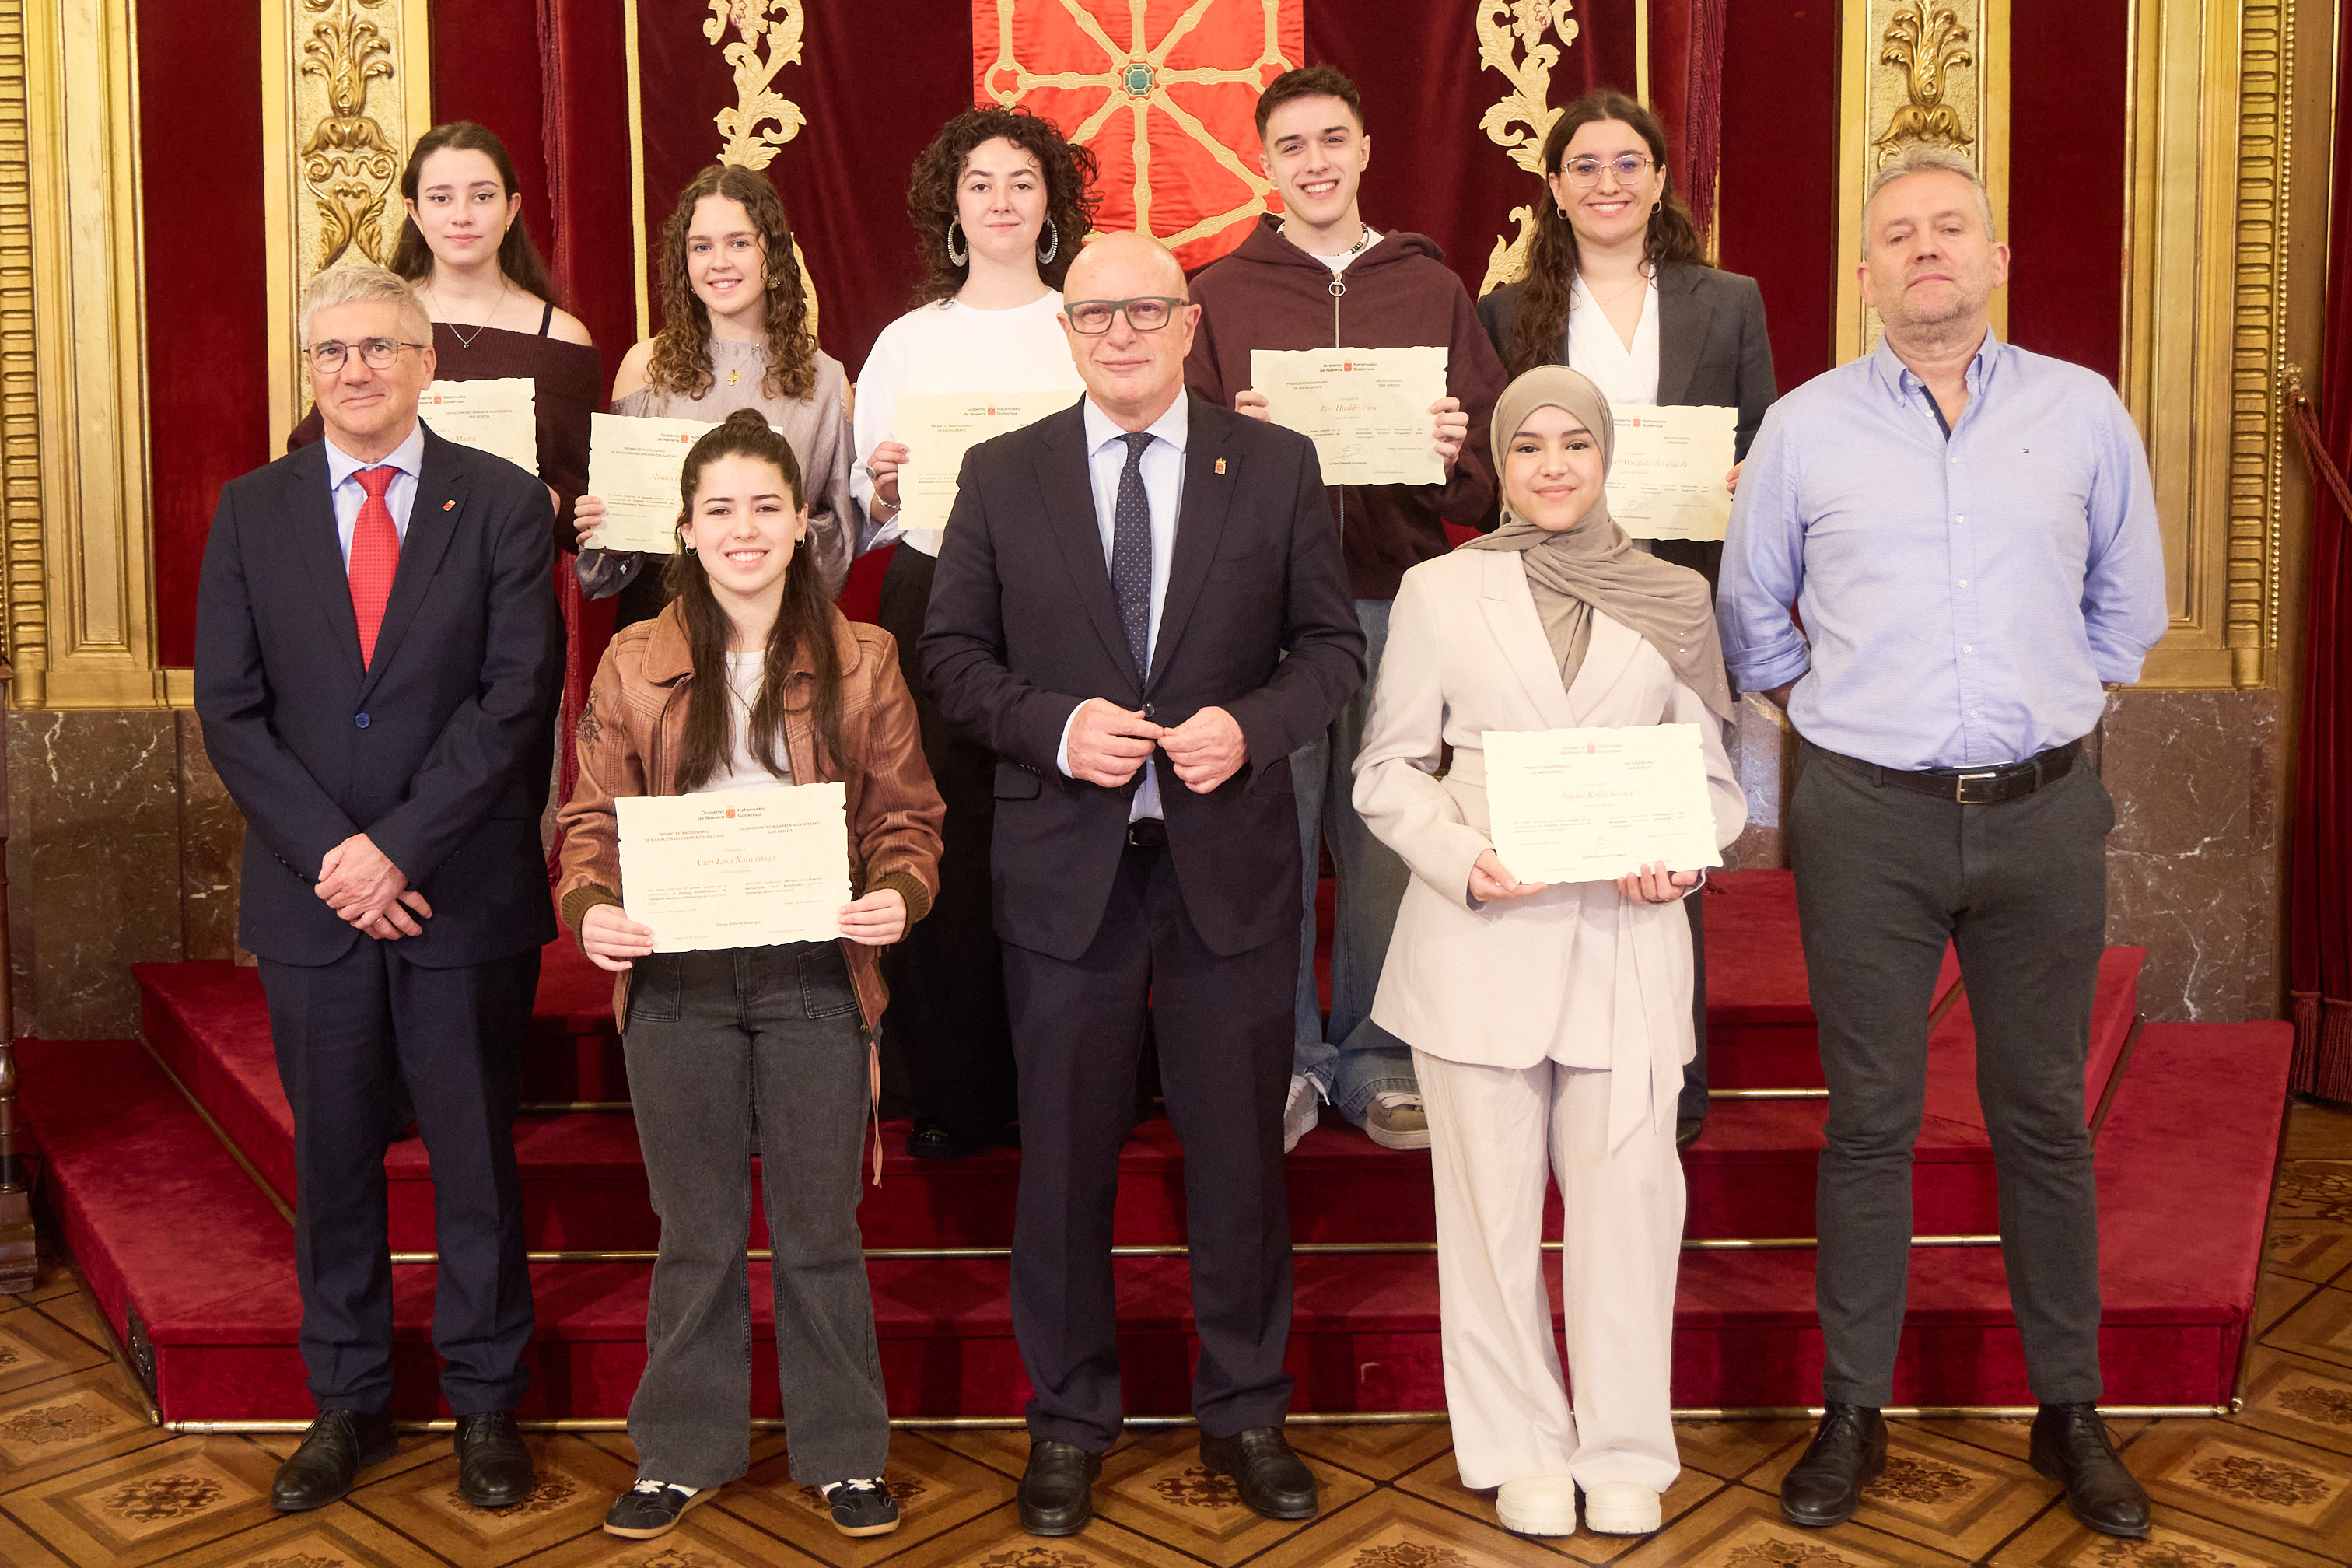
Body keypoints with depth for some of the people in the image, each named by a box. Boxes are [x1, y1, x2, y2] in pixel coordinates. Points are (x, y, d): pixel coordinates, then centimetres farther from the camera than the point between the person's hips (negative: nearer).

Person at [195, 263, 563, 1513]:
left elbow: (517, 696, -9)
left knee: (476, 1154, 7)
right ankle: (347, 1400, 27)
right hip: (312, 893, 2)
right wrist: (329, 852, -10)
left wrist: (399, 844, -15)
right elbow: (229, 708, 2)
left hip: (465, 892, -2)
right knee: (331, 1157, 12)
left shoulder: (504, 504, -1)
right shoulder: (250, 512, 7)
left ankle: (484, 1399, 23)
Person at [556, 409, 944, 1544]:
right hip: (676, 981, 1)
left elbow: (905, 815, 4)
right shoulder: (635, 662, 4)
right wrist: (590, 907, -13)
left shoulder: (860, 660, 2)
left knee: (819, 1227, 9)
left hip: (815, 977, -1)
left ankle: (842, 1453, 25)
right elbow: (593, 818, 6)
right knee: (696, 1230, 13)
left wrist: (897, 895, -15)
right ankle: (685, 1452, 28)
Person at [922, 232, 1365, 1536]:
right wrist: (1053, 729, -14)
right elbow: (953, 653, 4)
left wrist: (1251, 725, -15)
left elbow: (1332, 644, 4)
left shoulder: (1276, 467, 3)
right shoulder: (1001, 475, 4)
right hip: (1064, 865, 0)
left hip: (1232, 858, 0)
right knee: (1065, 1157, 10)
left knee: (1239, 1150, 10)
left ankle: (1244, 1412, 29)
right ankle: (1068, 1419, 28)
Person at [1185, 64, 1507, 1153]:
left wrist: (1454, 455, -10)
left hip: (1399, 602, 1)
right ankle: (1285, 1058, 16)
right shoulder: (1220, 294, 10)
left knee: (1389, 839, 4)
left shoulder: (1432, 289, 13)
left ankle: (1378, 1062, 17)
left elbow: (1488, 474, 12)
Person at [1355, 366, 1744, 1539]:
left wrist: (1684, 859, -6)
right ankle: (1521, 1452, 21)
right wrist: (1465, 860, -11)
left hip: (1627, 940, 1)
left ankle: (1624, 1454, 18)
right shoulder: (1439, 592, 7)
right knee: (1492, 1200, 5)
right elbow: (1388, 770, 6)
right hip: (1479, 935, -1)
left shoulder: (1676, 599, 11)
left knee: (1628, 1194, 0)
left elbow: (1713, 772, 14)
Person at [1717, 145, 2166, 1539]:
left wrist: (2038, 706, 14)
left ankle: (2070, 1412, 24)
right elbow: (1752, 625, 14)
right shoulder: (1805, 427, 4)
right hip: (1867, 815, -1)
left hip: (2044, 810, 1)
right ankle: (1855, 1414, 18)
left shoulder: (2085, 413, 5)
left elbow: (2128, 608, 17)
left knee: (2046, 1115, 9)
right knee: (1871, 1119, 5)